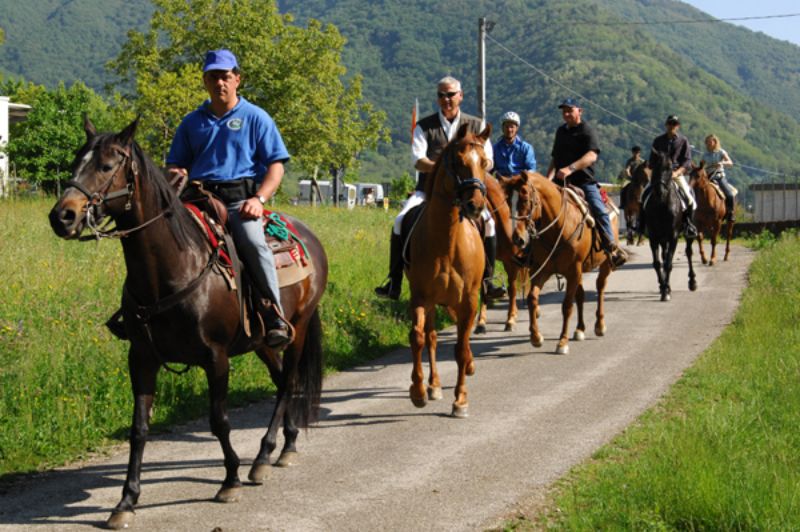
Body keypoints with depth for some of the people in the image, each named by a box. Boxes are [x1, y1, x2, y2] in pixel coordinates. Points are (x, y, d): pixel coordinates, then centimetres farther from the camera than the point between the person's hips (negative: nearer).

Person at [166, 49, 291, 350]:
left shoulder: (255, 118, 10)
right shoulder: (192, 122, 19)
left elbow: (276, 166, 5)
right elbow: (176, 164, 23)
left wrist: (259, 198, -12)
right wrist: (176, 175, -3)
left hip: (240, 199, -3)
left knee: (252, 242, -33)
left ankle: (276, 316, -29)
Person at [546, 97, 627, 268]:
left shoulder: (587, 131, -5)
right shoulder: (561, 131, 18)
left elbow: (592, 156, -21)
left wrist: (571, 168, -34)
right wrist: (549, 177, 7)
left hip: (584, 180, -6)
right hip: (561, 182, 6)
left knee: (599, 210, -19)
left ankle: (611, 247, -10)